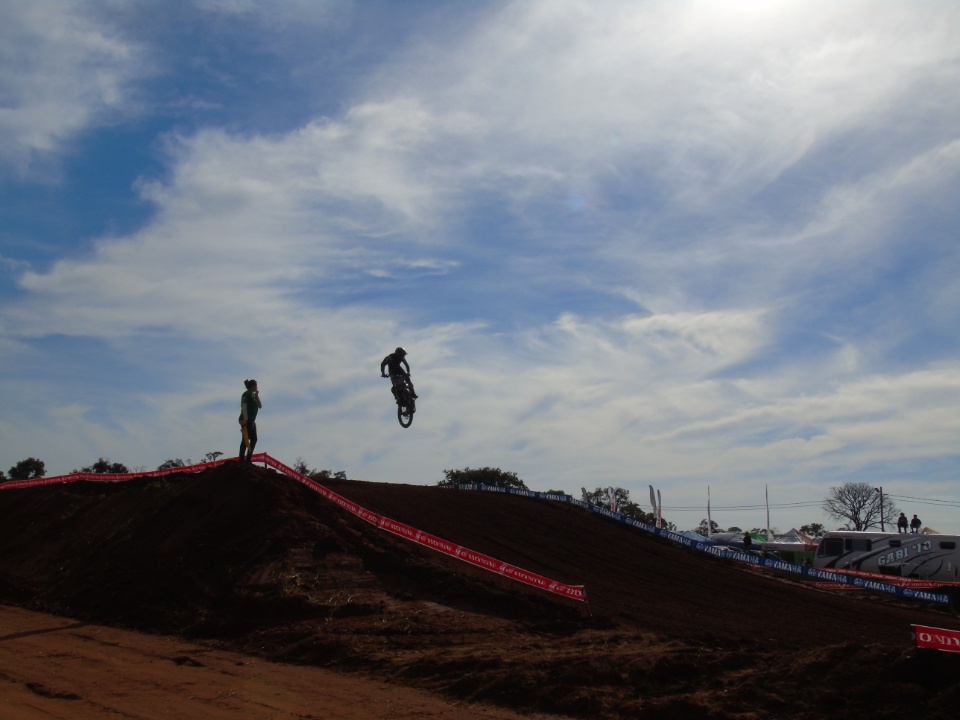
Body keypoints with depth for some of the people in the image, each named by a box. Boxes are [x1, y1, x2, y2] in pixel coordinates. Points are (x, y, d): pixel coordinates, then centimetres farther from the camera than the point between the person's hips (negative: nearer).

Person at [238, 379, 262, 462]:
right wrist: (245, 419, -24)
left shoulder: (253, 395, 20)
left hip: (252, 420, 9)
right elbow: (244, 407, -16)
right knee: (246, 438, -10)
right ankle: (242, 459, -11)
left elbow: (260, 406, 14)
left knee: (254, 439, 8)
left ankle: (248, 459, 11)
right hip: (246, 420, -9)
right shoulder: (246, 394, -6)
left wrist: (257, 395, 6)